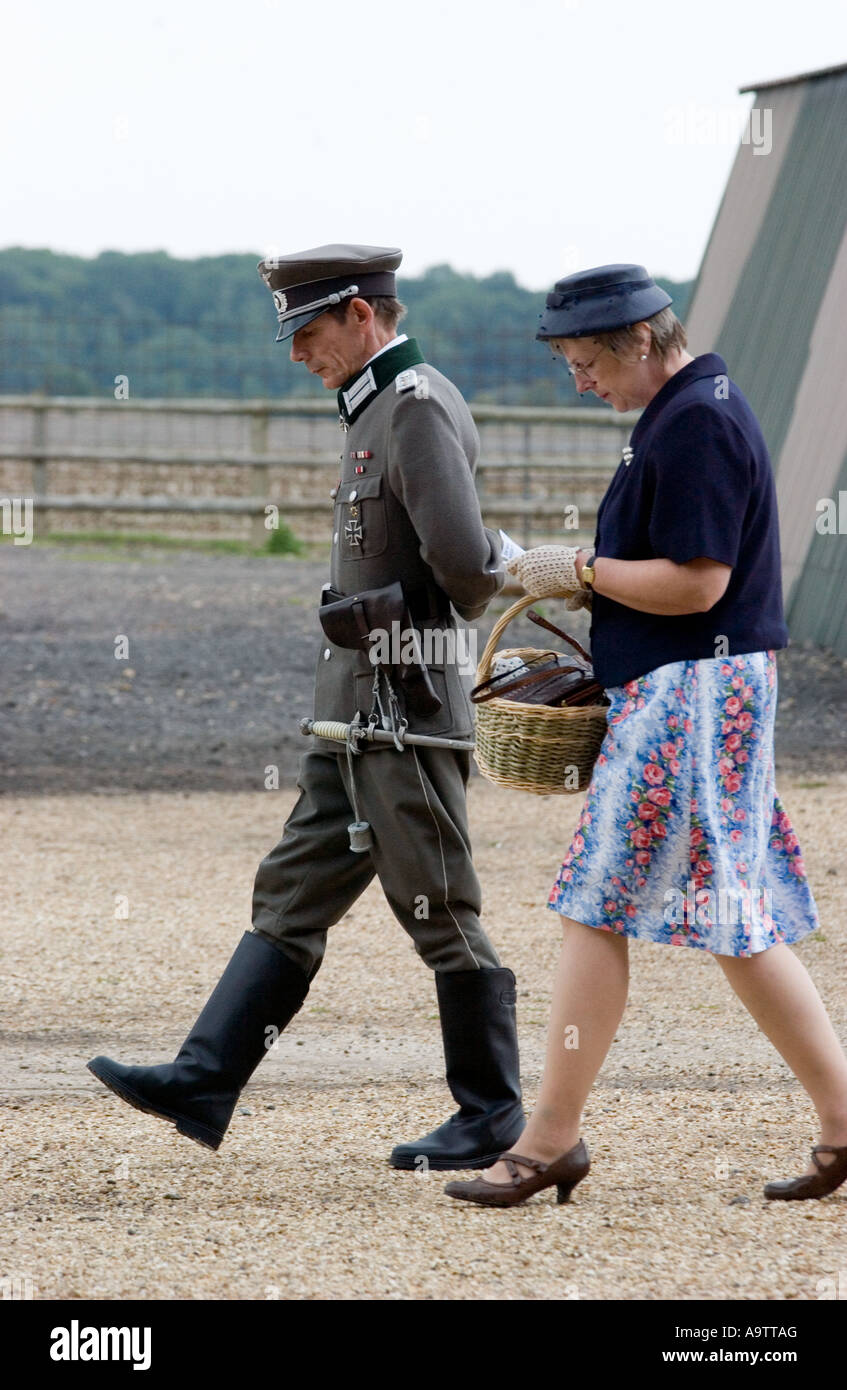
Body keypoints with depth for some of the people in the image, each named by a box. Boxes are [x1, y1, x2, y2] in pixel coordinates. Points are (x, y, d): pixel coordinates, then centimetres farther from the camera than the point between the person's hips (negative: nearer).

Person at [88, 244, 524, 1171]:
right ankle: (203, 1086, 2)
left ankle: (492, 1112, 8)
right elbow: (466, 567, 24)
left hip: (405, 713, -10)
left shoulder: (418, 409, -15)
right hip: (355, 714, 10)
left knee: (439, 917, -2)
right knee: (291, 896, 5)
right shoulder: (380, 411, 17)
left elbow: (464, 563, -25)